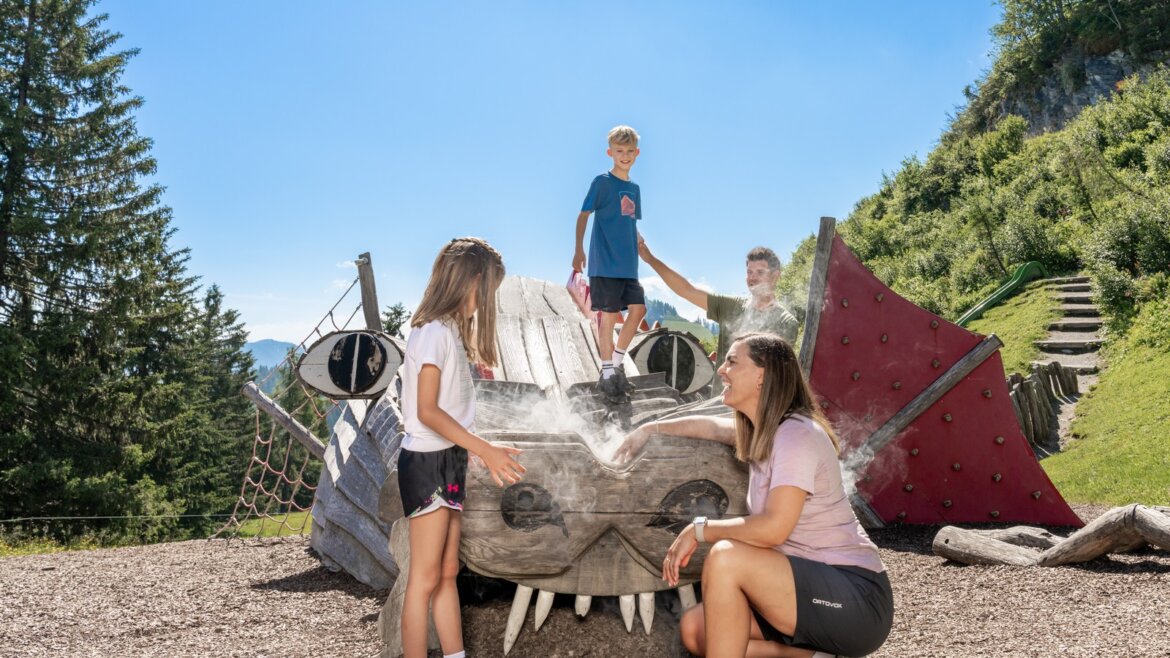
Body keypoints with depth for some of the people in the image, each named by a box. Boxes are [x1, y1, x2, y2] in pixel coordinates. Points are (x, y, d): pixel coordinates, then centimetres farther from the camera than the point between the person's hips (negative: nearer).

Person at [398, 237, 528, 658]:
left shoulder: (452, 330, 12)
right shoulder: (434, 332, -14)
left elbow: (449, 408, 7)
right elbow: (427, 411, -20)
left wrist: (481, 451, 6)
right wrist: (485, 450, -22)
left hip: (448, 462, 9)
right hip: (428, 463, -9)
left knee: (448, 573, 14)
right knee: (425, 578, -1)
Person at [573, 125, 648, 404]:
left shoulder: (634, 188, 15)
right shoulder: (602, 182, -4)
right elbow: (584, 215, -7)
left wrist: (639, 253, 18)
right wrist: (578, 250, -16)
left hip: (628, 265, 7)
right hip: (605, 263, -7)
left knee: (638, 309, 3)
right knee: (609, 315, -4)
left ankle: (617, 362, 19)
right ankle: (607, 374, 6)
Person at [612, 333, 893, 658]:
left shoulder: (796, 434, -19)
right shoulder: (761, 431, 8)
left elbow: (772, 529, -28)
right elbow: (708, 425, 29)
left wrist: (699, 529, -16)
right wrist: (650, 429, 29)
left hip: (857, 599, -8)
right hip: (809, 585, 9)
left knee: (726, 556, -27)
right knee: (693, 629, 0)